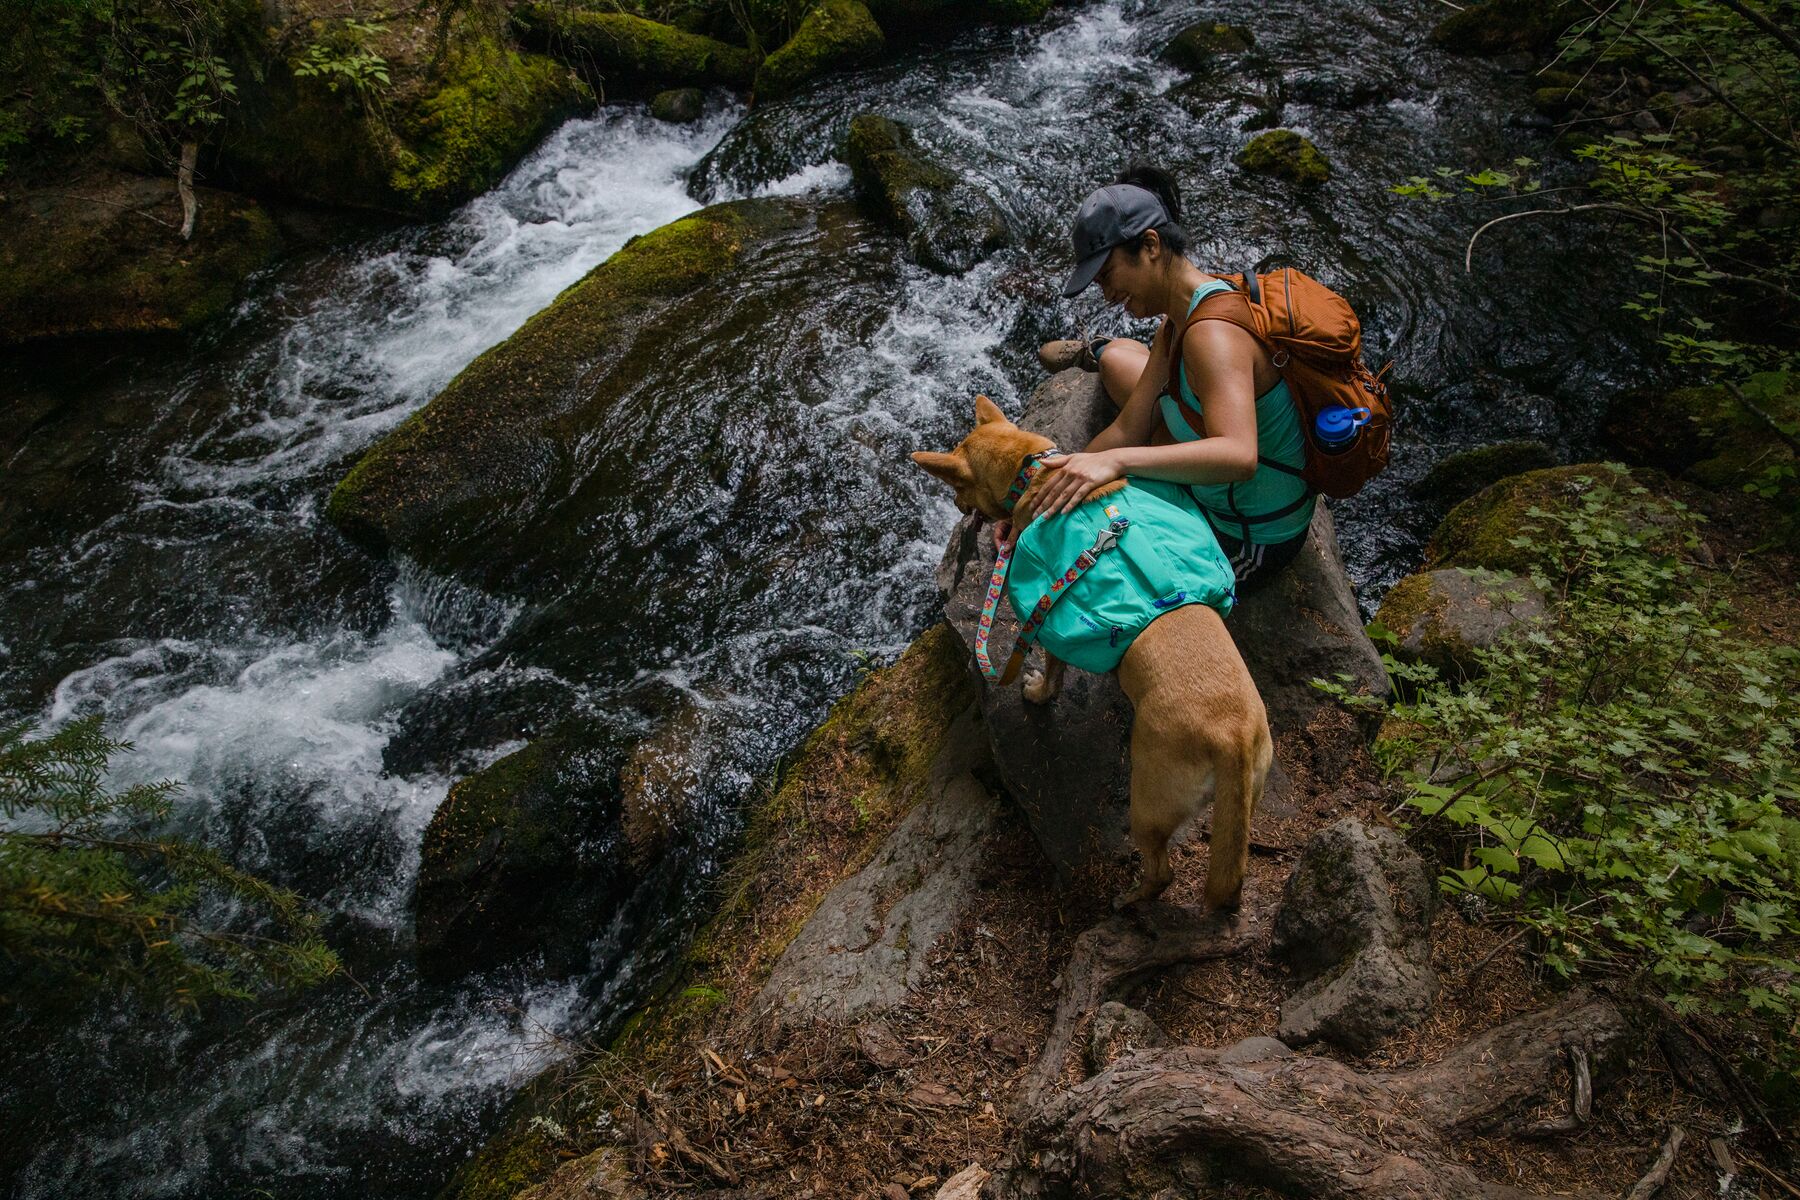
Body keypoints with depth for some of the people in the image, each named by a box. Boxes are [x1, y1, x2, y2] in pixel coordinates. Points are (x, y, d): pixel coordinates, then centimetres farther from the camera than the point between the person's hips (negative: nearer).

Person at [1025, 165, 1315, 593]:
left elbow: (1238, 457, -47)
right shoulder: (1178, 319, -2)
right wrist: (1042, 491, -5)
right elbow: (1130, 430, 0)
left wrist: (1114, 460, -51)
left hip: (1246, 546, -9)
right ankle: (1095, 354, 57)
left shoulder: (1212, 333, -32)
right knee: (1116, 355, 20)